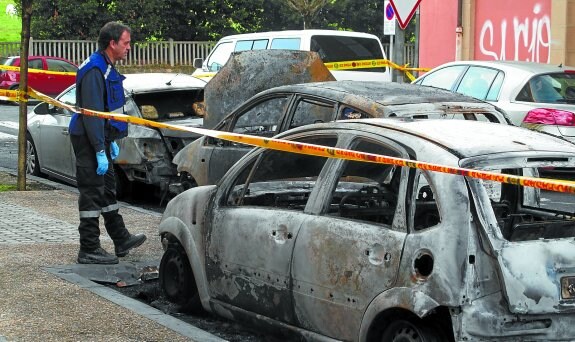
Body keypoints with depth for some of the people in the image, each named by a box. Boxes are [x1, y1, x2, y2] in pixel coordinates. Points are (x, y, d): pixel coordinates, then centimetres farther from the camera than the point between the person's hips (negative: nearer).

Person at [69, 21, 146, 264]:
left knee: (107, 189, 19)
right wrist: (100, 151, -25)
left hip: (100, 138, 11)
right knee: (92, 193, -6)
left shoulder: (107, 69, 14)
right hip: (88, 142, -11)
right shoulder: (94, 71, -19)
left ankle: (121, 240, 30)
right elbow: (91, 114, -24)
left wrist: (111, 142, 25)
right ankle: (89, 251, -1)